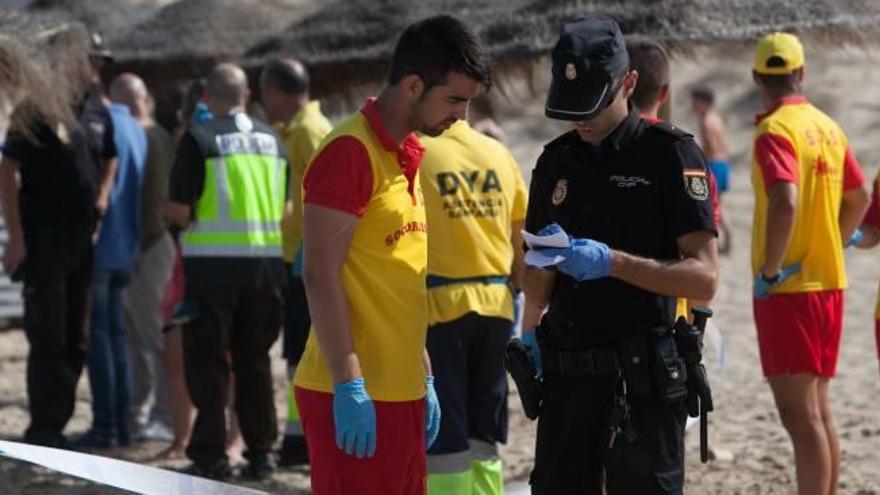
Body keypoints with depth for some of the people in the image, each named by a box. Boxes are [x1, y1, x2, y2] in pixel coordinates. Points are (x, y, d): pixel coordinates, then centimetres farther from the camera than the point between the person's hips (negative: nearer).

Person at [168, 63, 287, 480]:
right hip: (266, 262, 5)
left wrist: (188, 220, 9)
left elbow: (179, 210, -12)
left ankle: (211, 453, 1)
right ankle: (260, 450, 14)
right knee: (254, 359, 14)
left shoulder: (199, 138, -8)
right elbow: (287, 208, 12)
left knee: (207, 360, 4)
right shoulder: (272, 139, 9)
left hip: (213, 263, -4)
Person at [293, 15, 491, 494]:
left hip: (400, 391, 9)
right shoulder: (350, 152, -12)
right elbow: (320, 274, -17)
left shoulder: (408, 155, 15)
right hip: (354, 396, -9)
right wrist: (349, 387, -20)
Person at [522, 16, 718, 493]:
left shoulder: (669, 154, -5)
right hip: (567, 373, 6)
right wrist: (530, 327, 5)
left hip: (641, 377, -6)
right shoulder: (556, 161, 13)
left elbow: (703, 278, -11)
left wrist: (611, 262, -21)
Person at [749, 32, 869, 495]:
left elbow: (785, 201, -28)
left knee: (799, 413, -9)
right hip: (829, 282, 8)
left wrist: (770, 270, -19)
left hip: (788, 286, -8)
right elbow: (858, 198, 22)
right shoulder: (828, 127, 11)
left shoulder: (776, 131, -14)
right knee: (818, 407, 15)